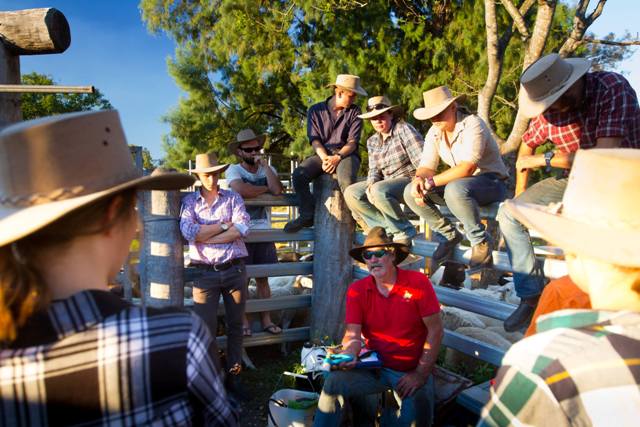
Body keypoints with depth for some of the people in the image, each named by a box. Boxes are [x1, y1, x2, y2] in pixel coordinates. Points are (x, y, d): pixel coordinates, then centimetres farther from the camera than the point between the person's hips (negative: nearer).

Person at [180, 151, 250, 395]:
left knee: (235, 326, 9)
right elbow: (188, 232, -11)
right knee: (205, 328, 1)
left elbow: (242, 229, -9)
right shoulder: (189, 201, 7)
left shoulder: (233, 198, 8)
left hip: (234, 269, 1)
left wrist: (204, 237, -11)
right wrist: (224, 225, -8)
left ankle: (233, 376, 23)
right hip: (205, 272, -1)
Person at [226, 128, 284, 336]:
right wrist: (266, 188, -9)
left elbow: (277, 190, -11)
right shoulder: (234, 170, -4)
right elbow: (241, 190, -25)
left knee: (263, 278, 11)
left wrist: (264, 165, -10)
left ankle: (266, 320, 20)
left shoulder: (268, 169, 8)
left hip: (264, 232, 4)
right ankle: (243, 322, 15)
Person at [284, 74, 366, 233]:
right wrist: (325, 158, -17)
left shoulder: (354, 111, 7)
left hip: (346, 154, -2)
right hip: (322, 154, 2)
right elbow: (314, 140, 1)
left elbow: (352, 142, -2)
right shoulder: (316, 110, 9)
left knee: (346, 180, -37)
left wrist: (337, 157, -20)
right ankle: (307, 215, -12)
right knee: (298, 175, -26)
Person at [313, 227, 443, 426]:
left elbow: (435, 330, -11)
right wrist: (348, 354, -32)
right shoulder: (357, 290, -4)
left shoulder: (418, 282, -12)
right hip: (375, 367, 2)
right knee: (334, 381, -19)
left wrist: (421, 374, -13)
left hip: (412, 371, -1)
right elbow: (352, 335, -8)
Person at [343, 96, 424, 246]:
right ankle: (386, 227, -9)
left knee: (380, 190, -35)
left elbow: (422, 161, -15)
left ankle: (404, 232, -15)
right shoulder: (372, 141, 11)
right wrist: (371, 183, -13)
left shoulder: (403, 129, -9)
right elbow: (374, 169, 8)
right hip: (387, 183, 7)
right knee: (351, 193, -8)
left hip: (411, 179, -7)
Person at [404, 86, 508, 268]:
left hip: (491, 182, -7)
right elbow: (426, 167, 1)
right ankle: (449, 235, 3)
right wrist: (419, 180, -23)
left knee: (455, 189, -40)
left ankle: (481, 242, -17)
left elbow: (467, 168, -29)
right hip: (460, 183, 7)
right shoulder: (434, 132, 3)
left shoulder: (472, 124, -19)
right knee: (410, 192, -11)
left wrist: (431, 181, -28)